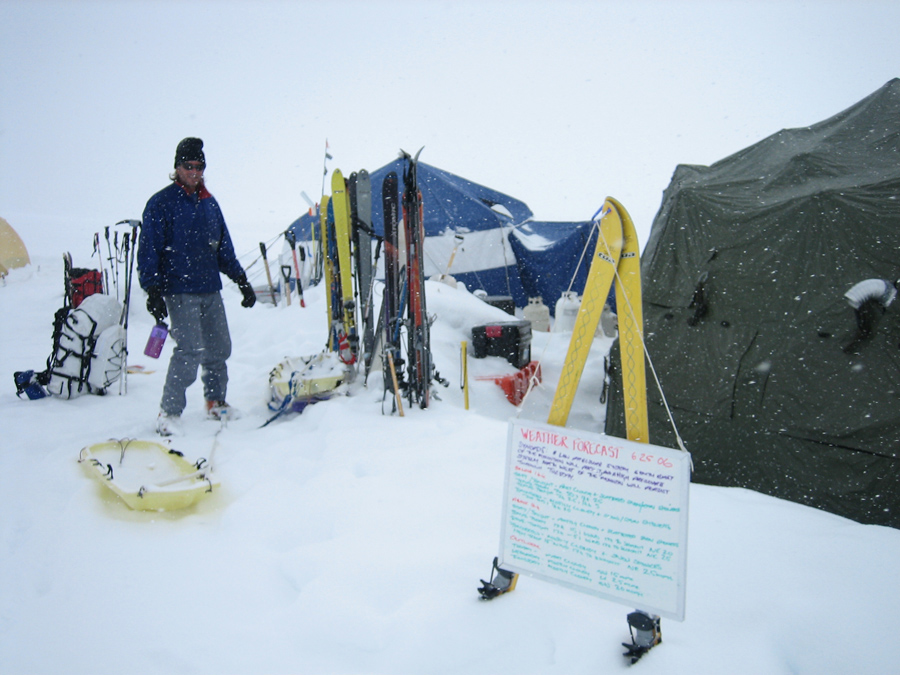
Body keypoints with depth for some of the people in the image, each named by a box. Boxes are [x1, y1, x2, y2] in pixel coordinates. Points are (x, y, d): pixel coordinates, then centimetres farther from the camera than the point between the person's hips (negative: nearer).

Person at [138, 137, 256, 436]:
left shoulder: (210, 203, 16)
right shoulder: (161, 203, -3)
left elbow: (224, 247, 21)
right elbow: (149, 250, -6)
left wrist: (241, 280, 18)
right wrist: (152, 291, -13)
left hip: (211, 290, 6)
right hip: (179, 291, -6)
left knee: (219, 348, 9)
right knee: (190, 350, -14)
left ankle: (216, 402, 27)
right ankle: (169, 413, -2)